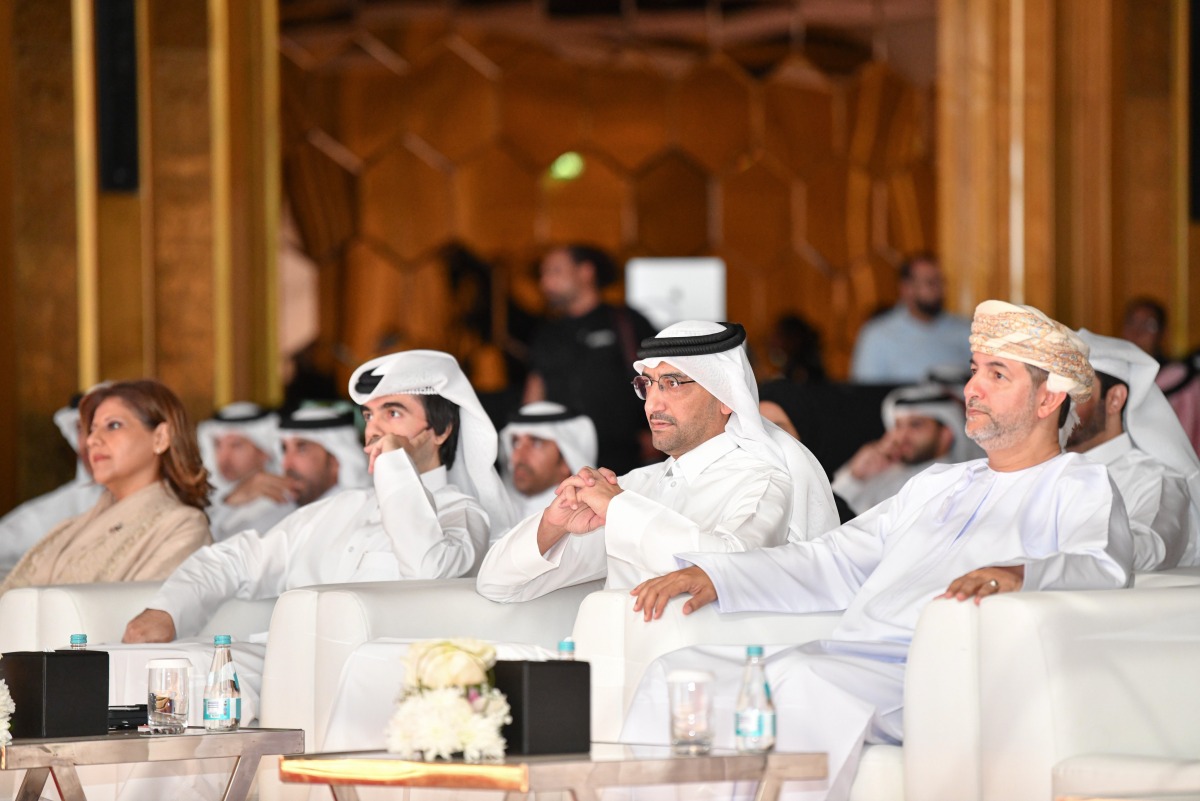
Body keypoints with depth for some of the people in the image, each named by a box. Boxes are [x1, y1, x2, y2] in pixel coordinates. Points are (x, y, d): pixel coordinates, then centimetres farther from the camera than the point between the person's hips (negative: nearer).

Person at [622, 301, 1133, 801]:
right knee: (678, 670, -14)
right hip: (843, 661, 8)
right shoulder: (936, 486, 33)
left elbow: (1104, 569, -12)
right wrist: (710, 576, 18)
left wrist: (1019, 575, -34)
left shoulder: (1081, 489, 9)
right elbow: (833, 563, 31)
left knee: (804, 680, -37)